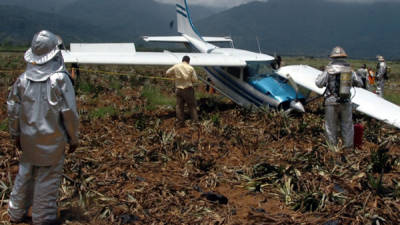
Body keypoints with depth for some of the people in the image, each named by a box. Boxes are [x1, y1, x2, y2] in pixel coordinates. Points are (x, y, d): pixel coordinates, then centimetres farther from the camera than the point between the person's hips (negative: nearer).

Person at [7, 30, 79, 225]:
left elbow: (12, 108, 4)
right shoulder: (60, 79, -18)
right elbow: (69, 112, -15)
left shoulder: (23, 79, -4)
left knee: (25, 174, 20)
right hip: (52, 140, -5)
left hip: (28, 138, 5)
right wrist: (73, 138, -2)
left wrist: (16, 134, 18)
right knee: (48, 178, 8)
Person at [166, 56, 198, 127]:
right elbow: (195, 80, -6)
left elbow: (167, 73, 10)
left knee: (179, 106, 10)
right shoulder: (191, 68, -8)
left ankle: (180, 122, 15)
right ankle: (195, 121, 7)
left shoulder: (176, 67, -2)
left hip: (179, 89, 2)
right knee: (192, 105, 7)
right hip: (188, 89, -2)